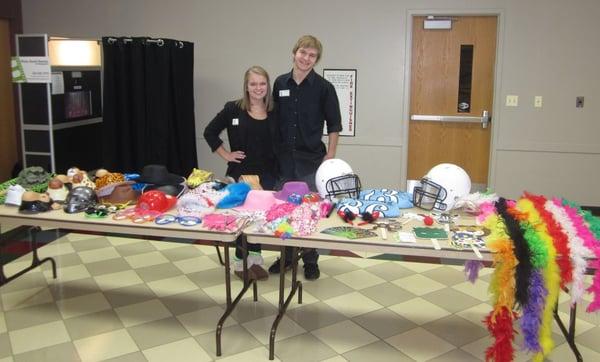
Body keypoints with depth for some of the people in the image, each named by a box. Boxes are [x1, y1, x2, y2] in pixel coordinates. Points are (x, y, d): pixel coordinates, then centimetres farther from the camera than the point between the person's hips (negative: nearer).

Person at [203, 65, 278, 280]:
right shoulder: (233, 109, -4)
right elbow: (210, 132, 3)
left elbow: (278, 143, 10)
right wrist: (226, 154, -2)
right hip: (240, 172, -3)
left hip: (266, 174, 3)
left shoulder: (274, 112, 4)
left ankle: (255, 259, 23)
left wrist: (278, 170, 1)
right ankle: (241, 261, 19)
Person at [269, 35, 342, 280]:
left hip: (311, 158, -3)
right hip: (284, 158, 4)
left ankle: (310, 260, 19)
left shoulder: (323, 87, -6)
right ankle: (286, 255, 28)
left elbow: (334, 125, -4)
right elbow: (274, 120, 11)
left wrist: (330, 156, -9)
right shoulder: (280, 83, 4)